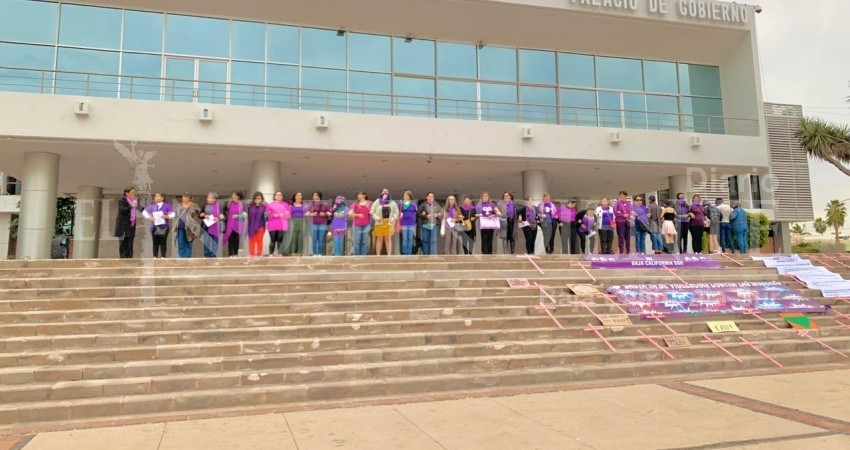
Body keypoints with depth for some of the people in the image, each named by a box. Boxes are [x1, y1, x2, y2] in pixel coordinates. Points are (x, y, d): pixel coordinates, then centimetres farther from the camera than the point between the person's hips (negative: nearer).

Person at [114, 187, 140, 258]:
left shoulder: (135, 200, 12)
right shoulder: (122, 201, -6)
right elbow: (121, 210, -21)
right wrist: (131, 206, -27)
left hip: (131, 224, 6)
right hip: (123, 225, -6)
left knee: (130, 242, 7)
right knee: (123, 242, -3)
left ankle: (129, 257, 10)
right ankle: (123, 257, -1)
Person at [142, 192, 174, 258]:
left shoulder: (167, 206, 2)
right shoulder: (152, 206, 10)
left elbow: (173, 214, 0)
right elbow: (144, 212, 16)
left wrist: (167, 216, -19)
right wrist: (149, 217, -1)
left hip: (164, 227, -2)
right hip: (155, 226, 2)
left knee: (163, 242, -2)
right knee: (155, 242, 2)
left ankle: (163, 256, 1)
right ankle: (155, 256, 6)